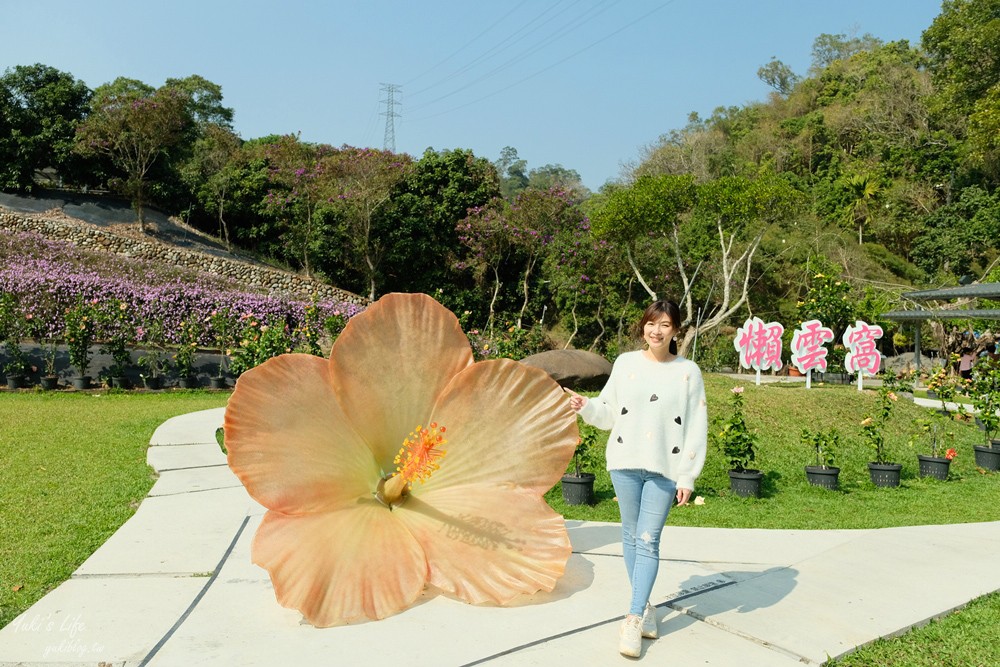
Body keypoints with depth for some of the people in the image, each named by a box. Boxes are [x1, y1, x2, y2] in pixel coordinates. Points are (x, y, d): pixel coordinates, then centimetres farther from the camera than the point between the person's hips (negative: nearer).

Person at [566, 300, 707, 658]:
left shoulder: (688, 372, 0)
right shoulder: (625, 363, 4)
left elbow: (697, 428, -1)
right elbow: (608, 412, 8)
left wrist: (688, 476, -4)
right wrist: (585, 406, -13)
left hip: (664, 468, -2)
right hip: (625, 463, 2)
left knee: (648, 542, -3)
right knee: (631, 536, 10)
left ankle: (633, 620, 2)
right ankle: (644, 607, 26)